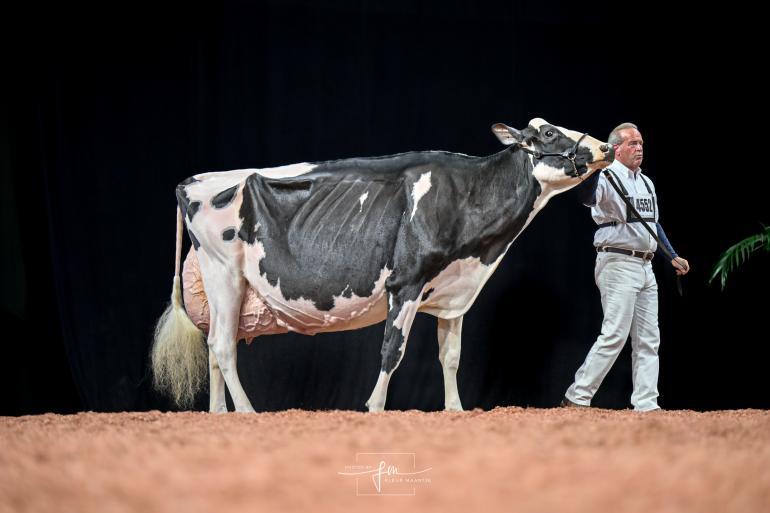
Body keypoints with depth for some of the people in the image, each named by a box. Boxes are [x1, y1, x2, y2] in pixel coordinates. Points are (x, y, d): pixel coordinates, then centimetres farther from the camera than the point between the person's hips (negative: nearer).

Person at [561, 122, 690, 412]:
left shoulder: (646, 182, 17)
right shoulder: (605, 178, -10)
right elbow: (585, 197, -32)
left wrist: (673, 257, 21)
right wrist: (593, 168, -49)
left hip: (645, 267, 9)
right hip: (618, 265, -9)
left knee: (648, 340, 6)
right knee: (614, 334, -13)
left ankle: (645, 404, 9)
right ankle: (577, 397, -8)